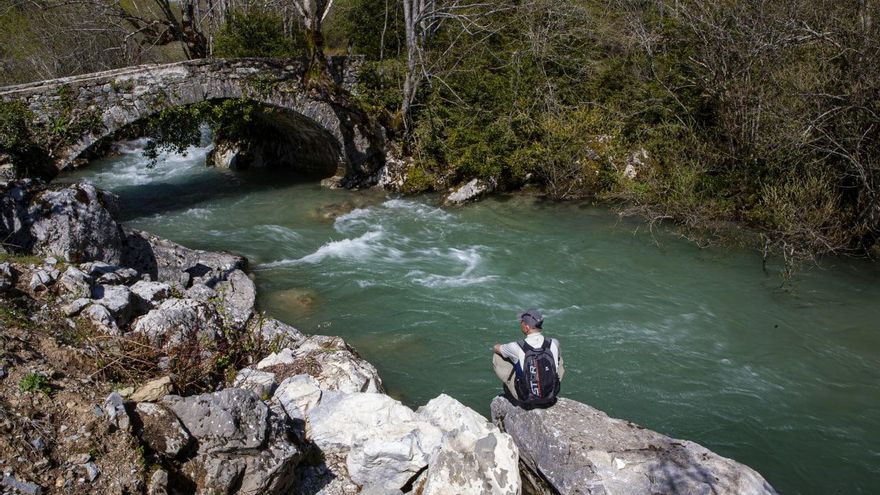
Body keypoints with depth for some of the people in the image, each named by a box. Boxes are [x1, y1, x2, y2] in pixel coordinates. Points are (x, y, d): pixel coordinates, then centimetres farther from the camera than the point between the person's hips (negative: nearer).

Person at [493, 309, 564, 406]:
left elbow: (497, 347, 3)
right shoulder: (554, 343, -13)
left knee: (497, 356, 8)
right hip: (551, 396, 3)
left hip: (525, 399, -3)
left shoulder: (517, 348, -21)